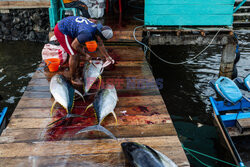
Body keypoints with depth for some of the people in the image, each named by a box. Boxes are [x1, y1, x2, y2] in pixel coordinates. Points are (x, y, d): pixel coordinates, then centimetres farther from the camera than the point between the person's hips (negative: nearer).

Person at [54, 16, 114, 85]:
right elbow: (74, 45, -21)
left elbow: (100, 45, 14)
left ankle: (76, 74, 28)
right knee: (74, 54, -7)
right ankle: (73, 78, 12)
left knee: (79, 51, 14)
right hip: (61, 31, -9)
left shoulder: (97, 28, -2)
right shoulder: (88, 34, -31)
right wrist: (85, 54, -10)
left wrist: (107, 57, 19)